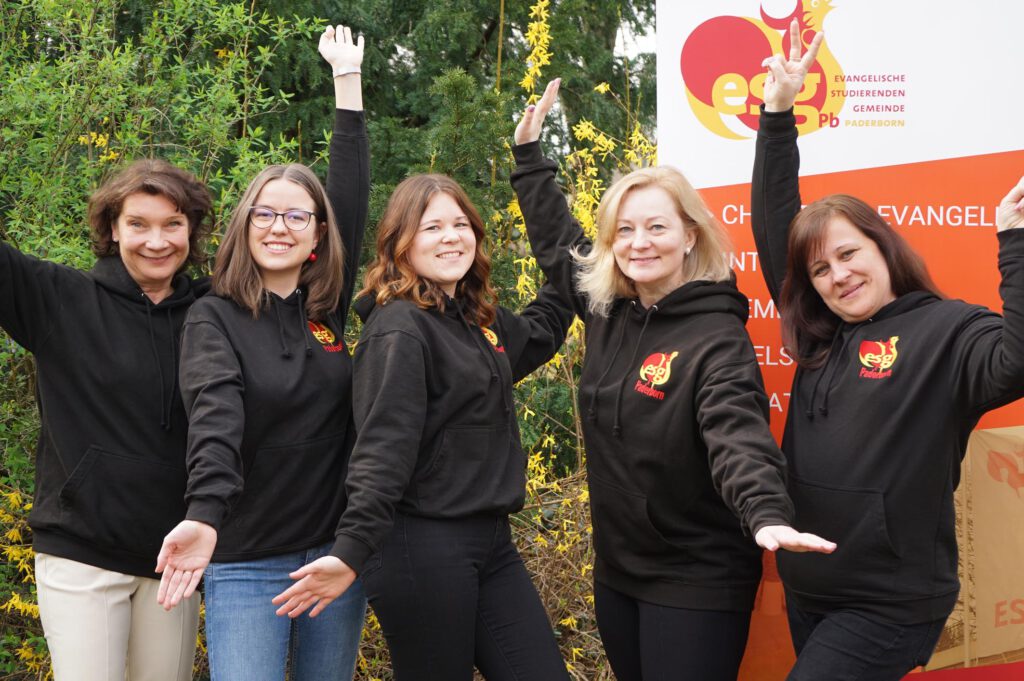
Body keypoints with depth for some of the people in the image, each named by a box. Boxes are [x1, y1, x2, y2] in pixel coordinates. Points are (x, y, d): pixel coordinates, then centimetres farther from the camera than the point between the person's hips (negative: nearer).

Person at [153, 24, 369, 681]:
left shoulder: (329, 307, 5)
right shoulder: (214, 319, -6)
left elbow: (354, 198, 4)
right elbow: (216, 417, -22)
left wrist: (348, 78, 5)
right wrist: (204, 516, -39)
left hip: (339, 552, 4)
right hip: (247, 563, -4)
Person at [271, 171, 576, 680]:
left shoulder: (482, 321, 12)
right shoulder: (400, 328, -13)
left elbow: (541, 331, 34)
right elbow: (383, 448, -22)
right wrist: (351, 552, -32)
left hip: (492, 542, 8)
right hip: (424, 547, -8)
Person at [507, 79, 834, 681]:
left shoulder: (717, 337, -17)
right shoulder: (608, 311, 2)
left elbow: (738, 434, -33)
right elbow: (556, 237, 20)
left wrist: (768, 515, -51)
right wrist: (530, 152, 24)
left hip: (697, 584, -7)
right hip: (618, 571, 7)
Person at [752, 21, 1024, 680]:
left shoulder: (946, 329, -9)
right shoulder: (819, 335, 7)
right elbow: (773, 227, 10)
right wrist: (778, 113, 5)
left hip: (892, 602, -7)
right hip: (808, 590, 7)